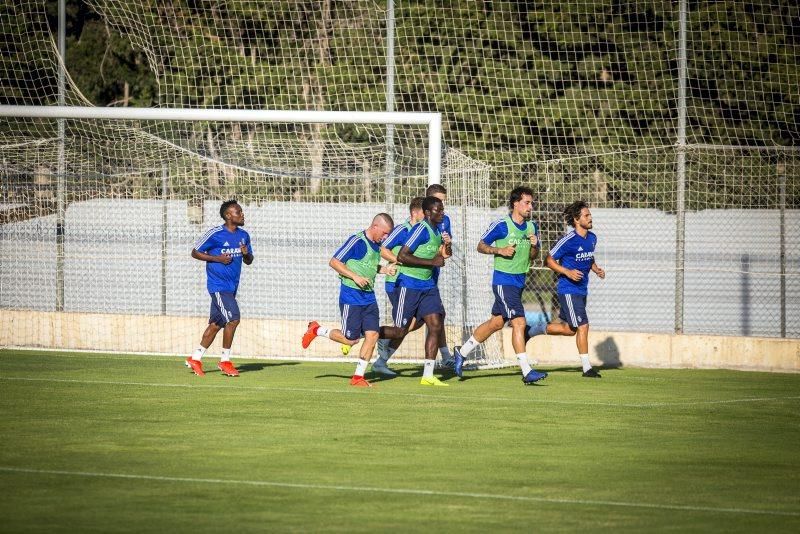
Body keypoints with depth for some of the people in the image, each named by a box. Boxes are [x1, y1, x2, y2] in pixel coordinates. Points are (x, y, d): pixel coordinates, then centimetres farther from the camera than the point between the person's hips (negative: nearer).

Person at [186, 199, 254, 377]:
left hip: (231, 286, 7)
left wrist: (246, 254, -6)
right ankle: (225, 361, -4)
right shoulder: (215, 234, -11)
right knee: (233, 318, -16)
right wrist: (217, 258, -15)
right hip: (218, 285, -7)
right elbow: (195, 252, -5)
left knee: (216, 323, 10)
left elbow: (249, 261, 18)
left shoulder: (243, 236, 9)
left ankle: (195, 358, 20)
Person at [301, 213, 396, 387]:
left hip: (369, 298, 7)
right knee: (351, 339, -4)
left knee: (372, 335, -3)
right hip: (351, 298, -7)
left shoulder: (377, 245, 9)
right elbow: (334, 262, -14)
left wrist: (384, 269, 7)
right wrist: (355, 277, -21)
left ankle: (358, 377, 5)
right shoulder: (357, 241, -15)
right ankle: (317, 330, 20)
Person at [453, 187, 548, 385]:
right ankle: (526, 372, -15)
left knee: (496, 323, 15)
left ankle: (462, 352, 32)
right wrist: (500, 250, -20)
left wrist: (534, 246, -6)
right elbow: (481, 246, -4)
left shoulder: (532, 227, 8)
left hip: (519, 281, 8)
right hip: (503, 280, -8)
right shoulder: (501, 225, -11)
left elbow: (533, 256, 15)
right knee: (519, 322, -15)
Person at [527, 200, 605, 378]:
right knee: (582, 326, -12)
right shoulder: (568, 240, -17)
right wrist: (567, 272, -23)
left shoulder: (592, 238, 7)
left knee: (569, 329, 16)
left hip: (582, 289, 9)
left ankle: (532, 330, 35)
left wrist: (596, 269, 4)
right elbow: (549, 261, -11)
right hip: (568, 289, -9)